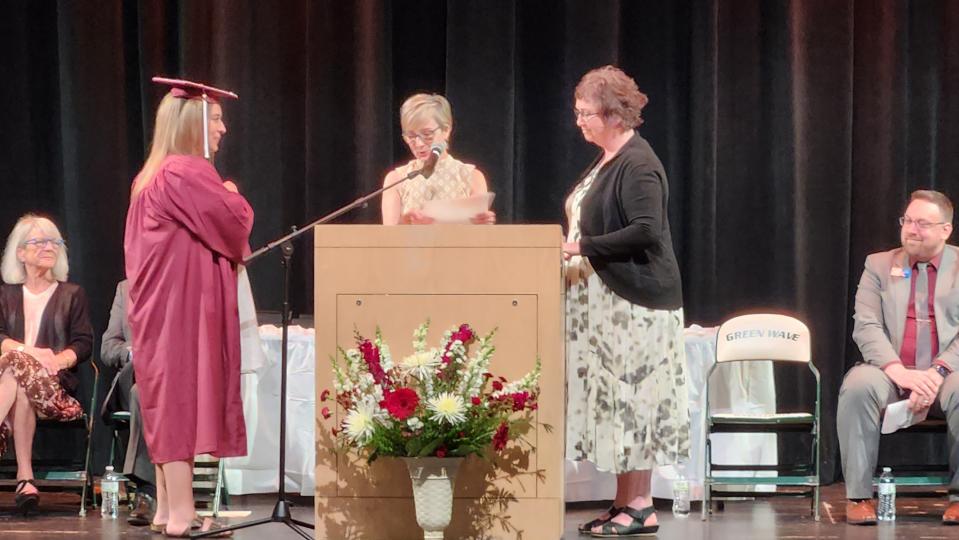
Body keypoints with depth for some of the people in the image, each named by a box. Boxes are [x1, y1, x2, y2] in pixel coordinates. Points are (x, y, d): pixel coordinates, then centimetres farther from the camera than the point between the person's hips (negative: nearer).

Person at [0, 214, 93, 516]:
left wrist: (55, 360, -17)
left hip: (56, 384, -1)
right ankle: (25, 478, -48)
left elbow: (84, 344, 6)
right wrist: (31, 351, -18)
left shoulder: (71, 295, 19)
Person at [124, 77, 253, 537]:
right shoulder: (188, 173, -15)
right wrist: (233, 196, 2)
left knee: (170, 403, 11)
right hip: (185, 306, -10)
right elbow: (233, 223, -18)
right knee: (185, 400, -9)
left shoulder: (153, 177, 15)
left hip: (165, 306, 10)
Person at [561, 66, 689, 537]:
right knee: (609, 396, 8)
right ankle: (625, 501, 12)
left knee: (630, 396, -5)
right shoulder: (604, 161, 15)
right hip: (605, 300, 9)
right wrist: (574, 247, 8)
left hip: (634, 301, -9)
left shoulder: (638, 165, -14)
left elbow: (646, 230, -24)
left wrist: (584, 246, -20)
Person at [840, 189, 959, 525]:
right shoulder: (879, 265, 13)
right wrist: (898, 370, -18)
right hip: (890, 373, 1)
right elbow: (866, 326, 1)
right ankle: (859, 495, -23)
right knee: (858, 385, -33)